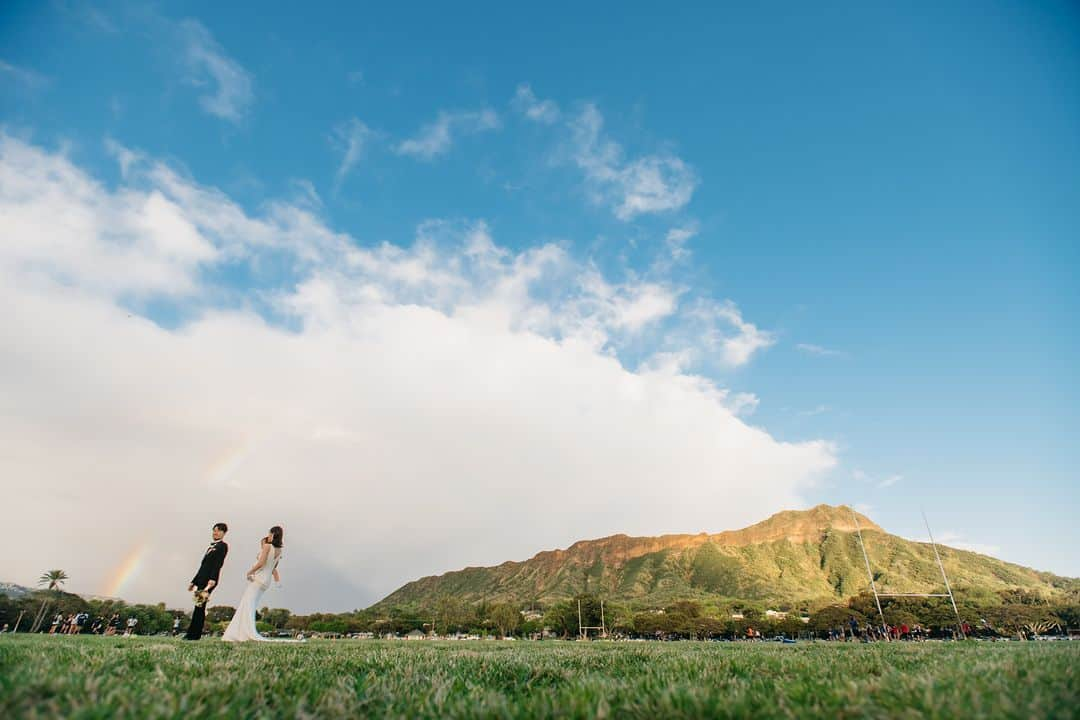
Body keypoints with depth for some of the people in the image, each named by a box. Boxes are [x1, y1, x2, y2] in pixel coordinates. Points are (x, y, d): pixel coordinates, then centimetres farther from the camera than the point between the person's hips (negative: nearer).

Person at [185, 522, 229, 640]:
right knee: (199, 607, 6)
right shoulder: (211, 547, 25)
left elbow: (219, 563, -15)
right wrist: (193, 581, 26)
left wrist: (213, 579, -26)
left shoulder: (222, 546, -2)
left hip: (209, 580, -8)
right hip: (202, 580, 8)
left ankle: (194, 634, -7)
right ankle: (192, 633, 7)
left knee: (200, 607, -9)